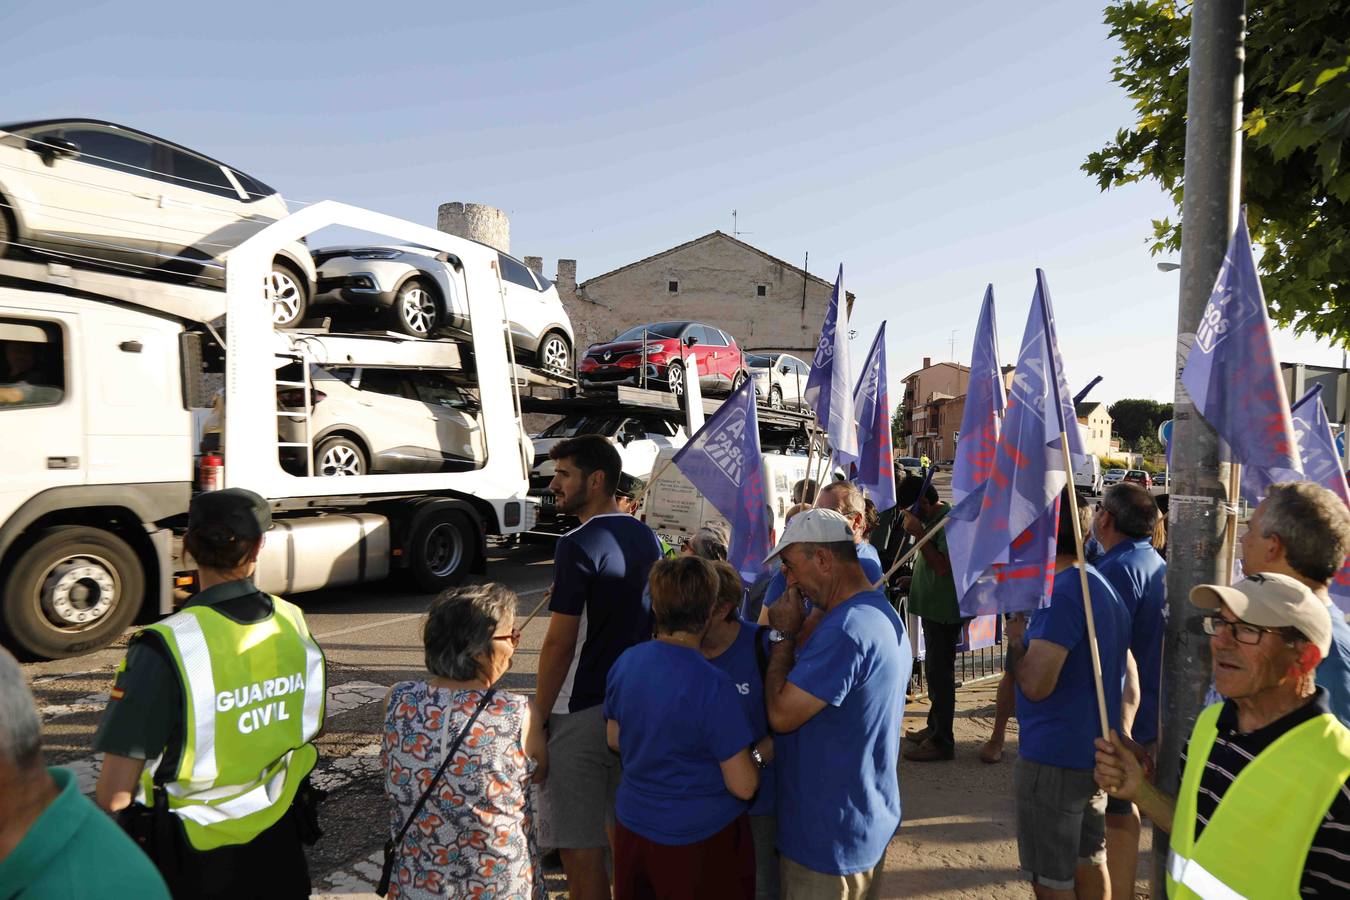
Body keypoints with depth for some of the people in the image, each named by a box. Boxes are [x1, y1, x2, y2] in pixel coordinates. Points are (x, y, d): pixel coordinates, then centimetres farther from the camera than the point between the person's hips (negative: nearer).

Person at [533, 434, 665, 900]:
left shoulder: (578, 545, -16)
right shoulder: (647, 538, 7)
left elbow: (559, 644, -17)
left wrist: (537, 722, -10)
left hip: (580, 715, -8)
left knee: (579, 850, 4)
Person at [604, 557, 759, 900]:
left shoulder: (624, 662, -9)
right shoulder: (713, 686, -27)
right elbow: (743, 786, -21)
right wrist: (759, 753, -2)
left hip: (633, 825, 5)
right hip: (700, 838, -5)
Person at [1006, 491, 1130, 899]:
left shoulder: (1062, 592, -23)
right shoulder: (1103, 584, 8)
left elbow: (1035, 684, -26)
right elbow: (1127, 675, 18)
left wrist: (1016, 638, -12)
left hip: (1053, 758, -9)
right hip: (1094, 751, 9)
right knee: (1088, 862, 22)